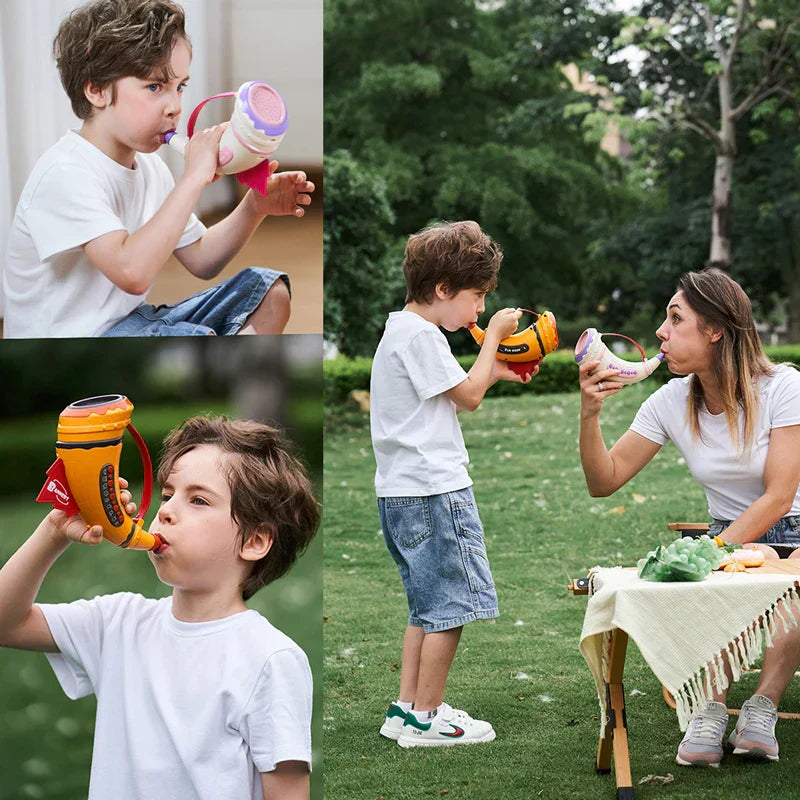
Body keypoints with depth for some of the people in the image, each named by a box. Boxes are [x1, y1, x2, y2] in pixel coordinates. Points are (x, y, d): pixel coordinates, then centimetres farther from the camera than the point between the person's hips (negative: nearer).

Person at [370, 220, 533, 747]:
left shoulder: (404, 330, 18)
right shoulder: (420, 334, -14)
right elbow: (468, 396, -12)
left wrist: (495, 372, 13)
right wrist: (492, 337, -3)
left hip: (403, 491, 11)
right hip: (433, 490, -11)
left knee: (430, 606, 16)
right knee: (450, 604, -4)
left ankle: (406, 709, 19)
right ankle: (425, 717, 2)